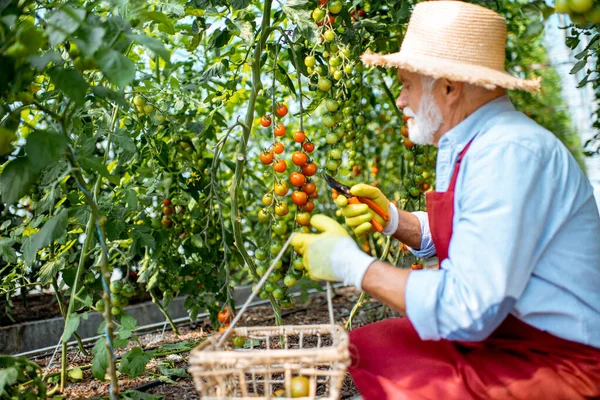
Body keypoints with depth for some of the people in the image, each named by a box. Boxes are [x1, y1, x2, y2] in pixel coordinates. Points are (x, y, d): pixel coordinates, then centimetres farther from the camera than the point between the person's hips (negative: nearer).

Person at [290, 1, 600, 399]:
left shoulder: (510, 153, -26)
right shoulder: (469, 145, 4)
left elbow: (467, 308, -30)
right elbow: (448, 237, 17)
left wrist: (350, 263, -20)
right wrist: (393, 220, 0)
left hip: (555, 362, -9)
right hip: (495, 330, 9)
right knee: (357, 347, 8)